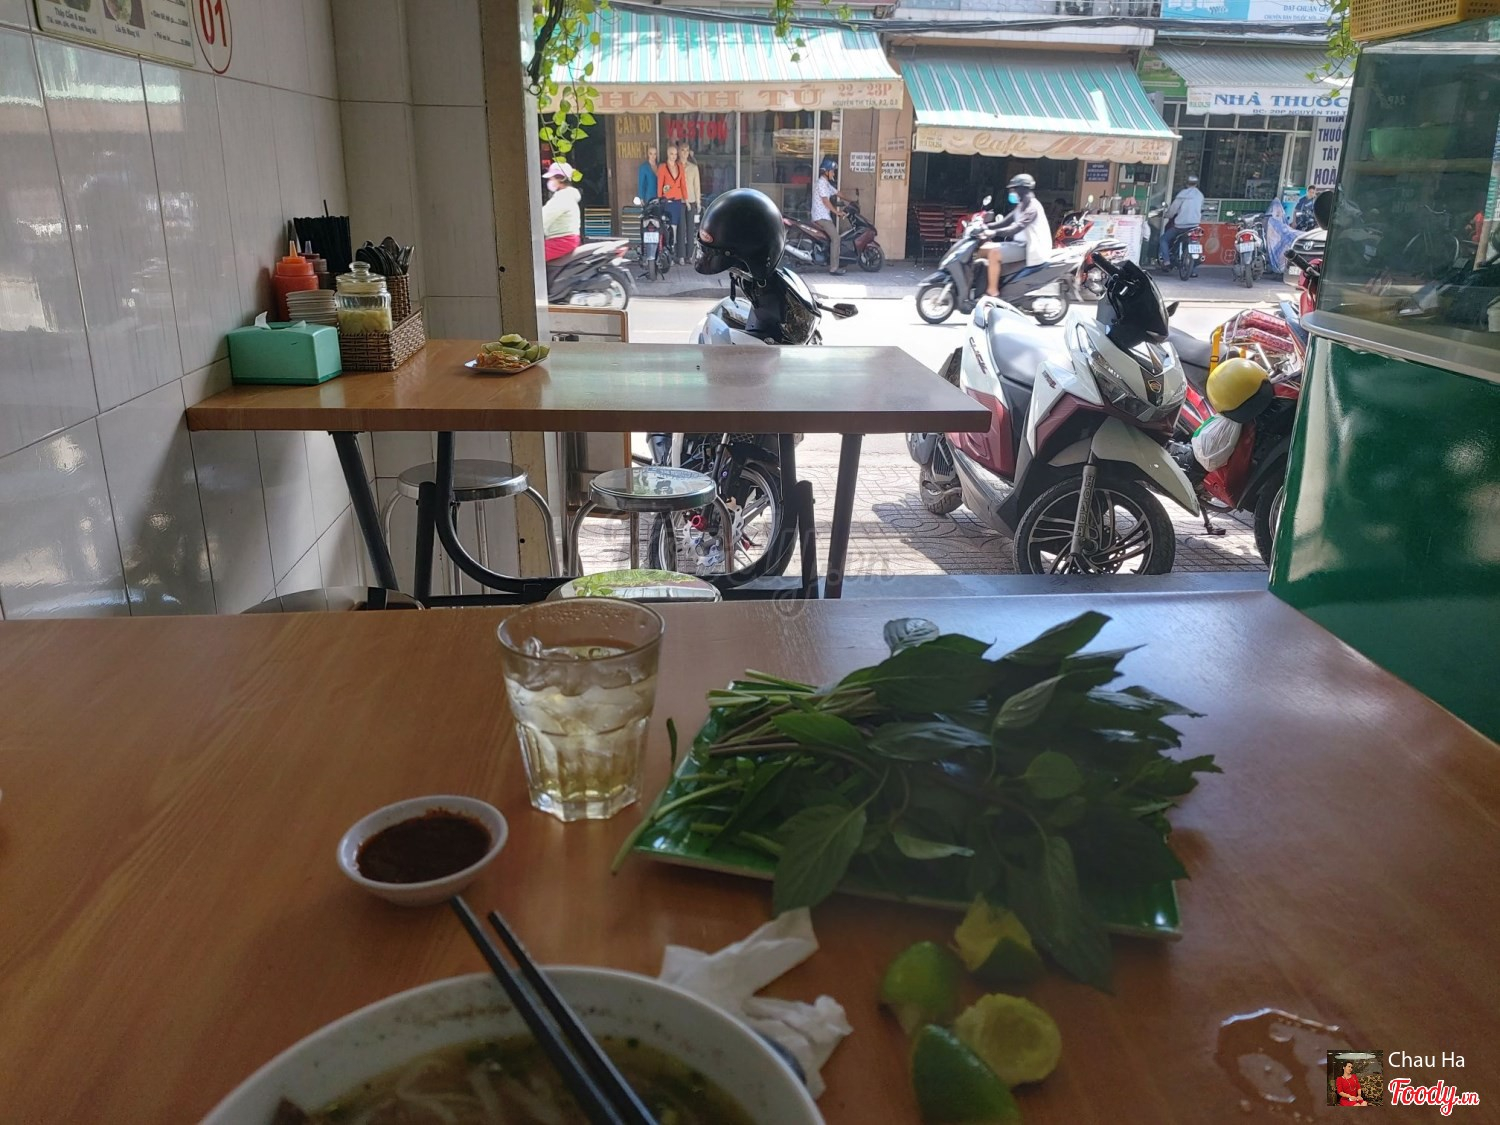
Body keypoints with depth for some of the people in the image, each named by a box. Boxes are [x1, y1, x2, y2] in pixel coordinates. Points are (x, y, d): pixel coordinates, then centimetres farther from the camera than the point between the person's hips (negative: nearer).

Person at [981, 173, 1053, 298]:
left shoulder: (1032, 207, -17)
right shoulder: (1021, 206, 15)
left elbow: (1016, 228, -30)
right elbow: (1007, 222, 15)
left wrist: (994, 232, -37)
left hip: (1030, 248, -10)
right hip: (1020, 243, 10)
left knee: (994, 254, -28)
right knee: (984, 249, 6)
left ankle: (992, 292, -24)